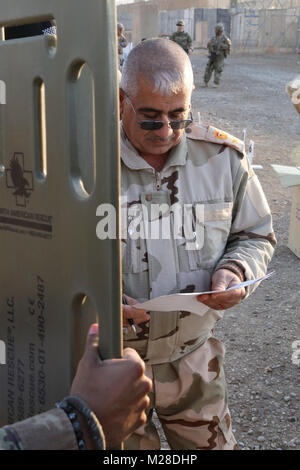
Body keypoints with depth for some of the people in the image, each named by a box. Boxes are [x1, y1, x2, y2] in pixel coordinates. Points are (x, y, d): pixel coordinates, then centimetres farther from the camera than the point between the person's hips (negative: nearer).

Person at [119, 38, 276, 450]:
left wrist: (235, 273, -14)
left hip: (193, 357, 2)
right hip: (109, 360, -2)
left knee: (211, 443, 19)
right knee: (125, 443, 19)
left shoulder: (223, 156, -6)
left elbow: (256, 235, 6)